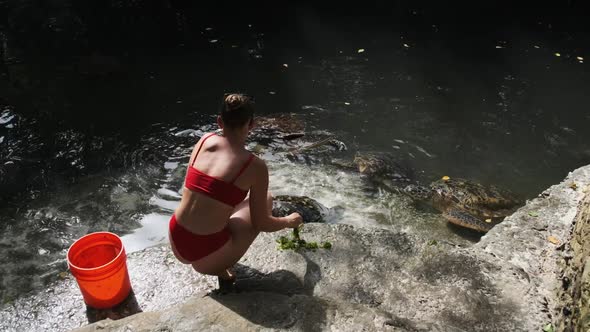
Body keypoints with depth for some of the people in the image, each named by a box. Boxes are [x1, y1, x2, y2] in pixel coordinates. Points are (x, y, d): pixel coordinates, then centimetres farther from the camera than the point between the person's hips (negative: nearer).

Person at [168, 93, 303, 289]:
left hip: (176, 244, 6)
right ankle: (222, 268, 5)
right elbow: (260, 224, -5)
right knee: (266, 199, 14)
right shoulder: (255, 166, -14)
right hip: (206, 258, -5)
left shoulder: (204, 140, 0)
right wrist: (289, 221, 17)